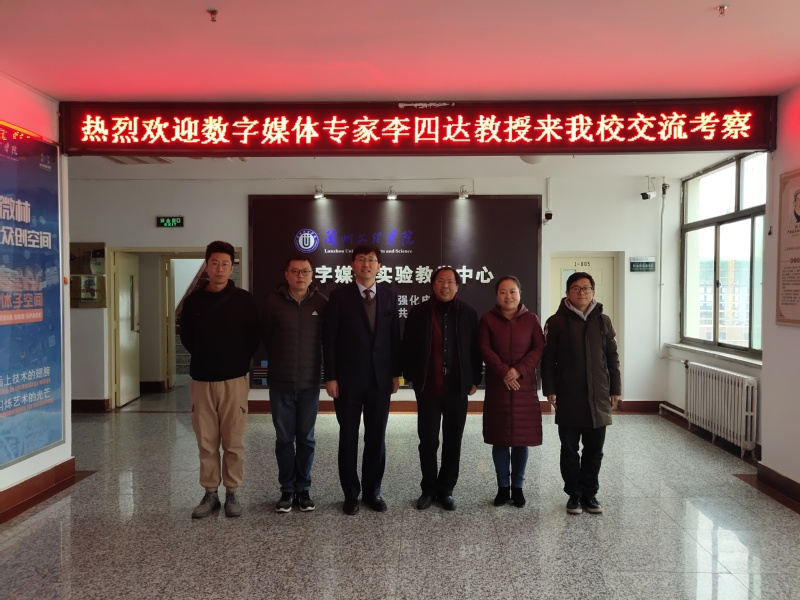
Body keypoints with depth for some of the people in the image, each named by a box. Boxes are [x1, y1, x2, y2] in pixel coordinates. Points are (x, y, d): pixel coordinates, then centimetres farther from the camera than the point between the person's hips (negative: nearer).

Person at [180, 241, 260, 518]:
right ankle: (210, 493, 20)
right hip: (201, 380, 2)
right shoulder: (193, 300, 3)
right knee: (206, 442, 8)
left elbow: (253, 338, 2)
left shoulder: (244, 300, -3)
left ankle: (232, 493, 17)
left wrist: (238, 361, 5)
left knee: (233, 441, 4)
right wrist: (206, 358, 13)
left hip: (234, 379, -2)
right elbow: (186, 337, 13)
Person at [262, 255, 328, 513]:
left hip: (310, 382, 0)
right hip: (280, 382, 0)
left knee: (306, 438, 10)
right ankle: (287, 489, 22)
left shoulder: (321, 302, -3)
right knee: (284, 438, 8)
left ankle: (303, 489, 23)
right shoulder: (273, 301, -4)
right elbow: (265, 337, 7)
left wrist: (321, 369, 7)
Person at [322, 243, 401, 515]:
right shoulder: (339, 296, -3)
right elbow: (329, 339, -5)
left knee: (376, 437, 10)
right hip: (348, 378, -2)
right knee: (349, 437, 7)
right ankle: (351, 493, 20)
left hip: (381, 378, 3)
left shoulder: (389, 297, 6)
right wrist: (330, 377, -10)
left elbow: (395, 337, 7)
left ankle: (372, 490, 24)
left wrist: (396, 373, 4)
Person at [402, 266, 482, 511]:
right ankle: (428, 489, 21)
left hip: (458, 387, 1)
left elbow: (475, 349, 5)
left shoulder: (468, 313, 3)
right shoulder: (419, 312, 1)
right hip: (428, 387, -1)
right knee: (428, 440, 6)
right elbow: (407, 347, 3)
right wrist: (411, 377, 1)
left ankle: (446, 489, 23)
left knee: (453, 441, 9)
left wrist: (474, 380, 3)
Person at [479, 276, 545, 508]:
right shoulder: (487, 319, 3)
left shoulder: (531, 319, 5)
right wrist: (503, 372, -16)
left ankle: (517, 486, 19)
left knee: (522, 438, 5)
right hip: (497, 387, 0)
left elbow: (539, 348, -2)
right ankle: (503, 487, 17)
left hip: (525, 387, 1)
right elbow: (485, 349, -5)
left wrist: (519, 370, -14)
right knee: (499, 439, 4)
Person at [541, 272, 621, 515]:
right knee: (570, 449, 7)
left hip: (598, 397, 3)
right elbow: (548, 359, -3)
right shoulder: (557, 321, -3)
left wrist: (615, 389, 7)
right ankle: (574, 494, 21)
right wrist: (550, 390, -8)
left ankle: (590, 493, 24)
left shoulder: (603, 321, 6)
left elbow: (612, 357, 10)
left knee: (594, 449, 10)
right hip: (568, 397, -2)